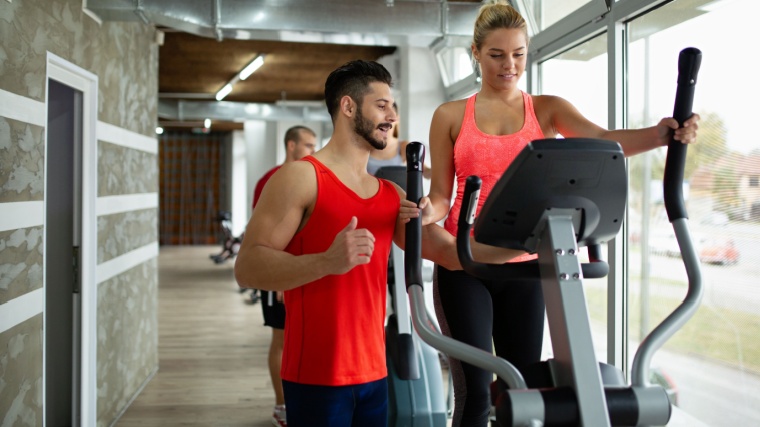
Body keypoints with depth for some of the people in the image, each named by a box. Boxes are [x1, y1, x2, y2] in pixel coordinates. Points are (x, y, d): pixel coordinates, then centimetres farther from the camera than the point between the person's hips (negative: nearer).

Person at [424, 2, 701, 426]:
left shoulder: (547, 109, 6)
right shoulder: (451, 116, 4)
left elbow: (604, 140, -12)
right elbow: (441, 194, 4)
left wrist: (663, 133, -31)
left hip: (524, 265, 2)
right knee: (475, 392, -3)